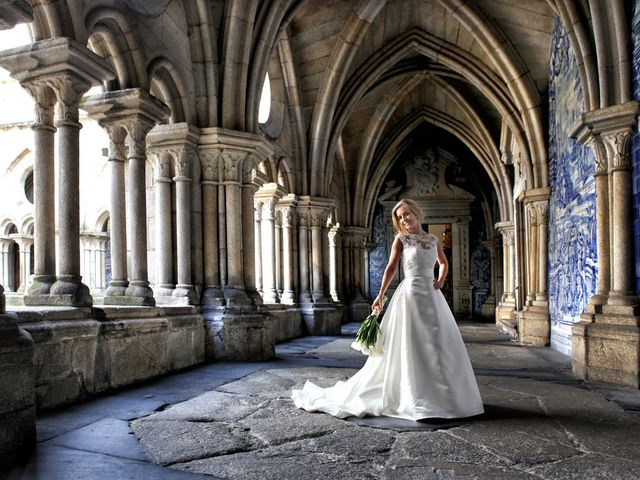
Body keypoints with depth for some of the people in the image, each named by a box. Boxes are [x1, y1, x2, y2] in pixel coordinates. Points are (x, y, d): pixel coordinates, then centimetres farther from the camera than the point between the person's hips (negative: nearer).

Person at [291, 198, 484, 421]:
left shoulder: (433, 240, 11)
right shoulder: (401, 239, 0)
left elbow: (443, 262, 26)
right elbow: (391, 267, -2)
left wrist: (441, 280, 8)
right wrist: (380, 295, -7)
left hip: (432, 296, 5)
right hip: (410, 295, -5)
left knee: (439, 345, 7)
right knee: (409, 347, -3)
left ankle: (438, 395, 21)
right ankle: (412, 398, 8)